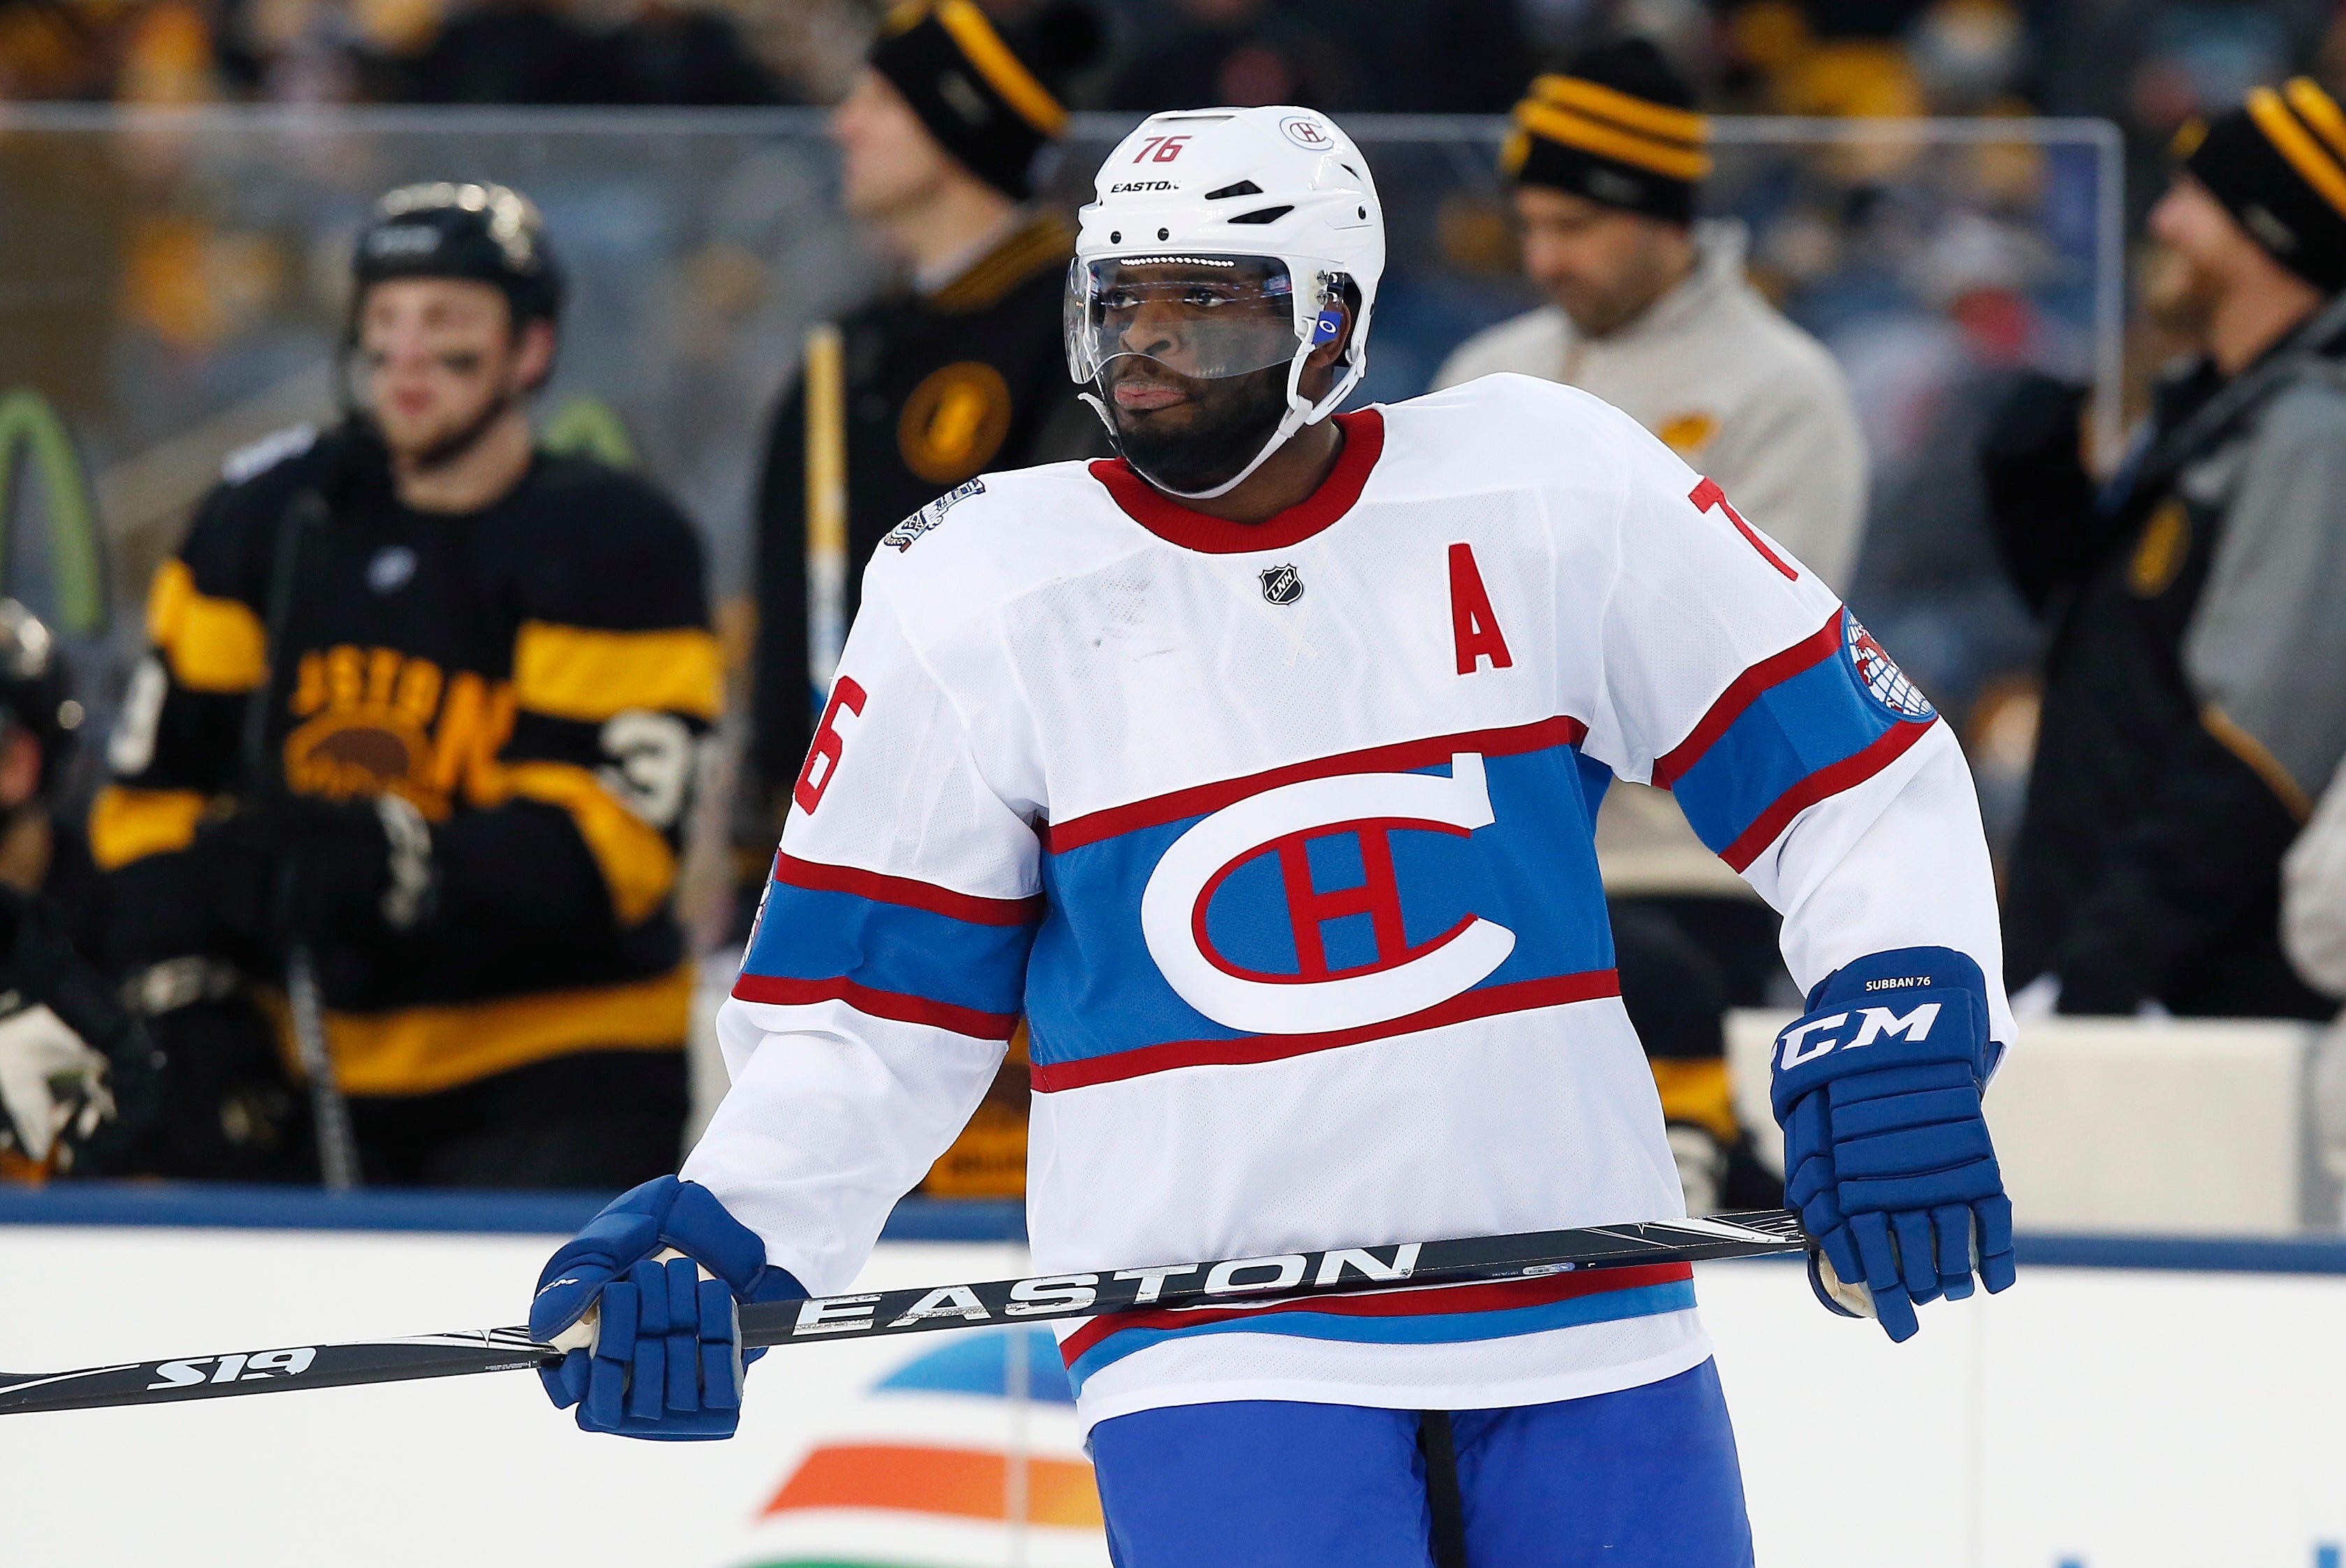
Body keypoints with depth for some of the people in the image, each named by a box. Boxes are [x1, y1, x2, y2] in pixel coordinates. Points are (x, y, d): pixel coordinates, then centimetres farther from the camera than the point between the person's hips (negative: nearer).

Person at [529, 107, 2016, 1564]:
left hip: (1586, 1309, 2)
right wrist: (719, 1236, -10)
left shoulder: (1554, 489, -3)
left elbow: (1853, 766, 3)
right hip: (1215, 1341, -2)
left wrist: (1902, 1018, -12)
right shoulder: (974, 600, -2)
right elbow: (867, 1008, 4)